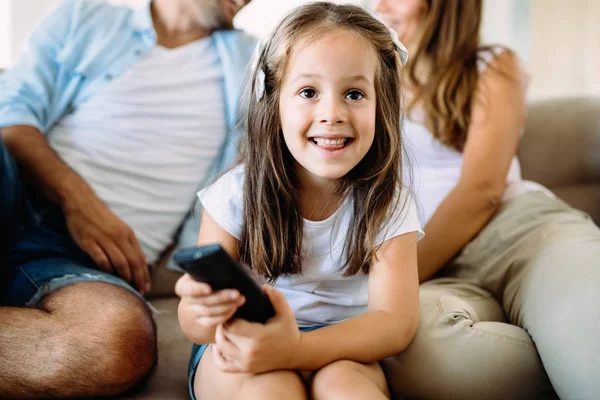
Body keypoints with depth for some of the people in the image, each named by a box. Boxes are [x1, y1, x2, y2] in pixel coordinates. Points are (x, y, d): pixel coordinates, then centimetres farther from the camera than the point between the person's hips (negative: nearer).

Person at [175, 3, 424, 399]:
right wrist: (205, 314, -36)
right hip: (241, 347, 0)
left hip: (342, 348, 1)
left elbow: (397, 320, -19)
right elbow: (194, 322, -9)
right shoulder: (236, 194, -9)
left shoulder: (389, 204, -8)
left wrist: (297, 349, -37)